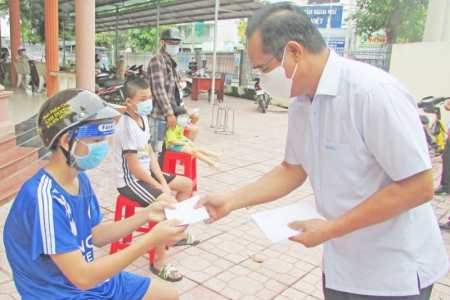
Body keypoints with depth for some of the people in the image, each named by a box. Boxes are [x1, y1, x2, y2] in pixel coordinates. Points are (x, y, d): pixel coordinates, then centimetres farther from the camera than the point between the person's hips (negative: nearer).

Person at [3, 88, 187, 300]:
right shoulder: (45, 198, -29)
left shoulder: (79, 179, -2)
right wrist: (149, 241, -29)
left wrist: (145, 215, -7)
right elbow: (82, 277, -28)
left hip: (92, 278, 8)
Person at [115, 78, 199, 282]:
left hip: (146, 173, 10)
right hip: (130, 180, -10)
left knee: (187, 184, 14)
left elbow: (150, 154, 7)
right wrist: (159, 187, -15)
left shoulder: (143, 118, 5)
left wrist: (163, 181, -2)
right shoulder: (126, 126, -23)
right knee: (169, 203, -28)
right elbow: (134, 167, -23)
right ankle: (159, 262, -15)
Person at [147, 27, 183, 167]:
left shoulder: (171, 61, 18)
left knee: (165, 149, 15)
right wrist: (169, 113, -20)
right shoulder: (157, 60, -11)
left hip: (169, 113, 9)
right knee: (156, 151, -4)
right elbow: (159, 89, -18)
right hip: (159, 114, -9)